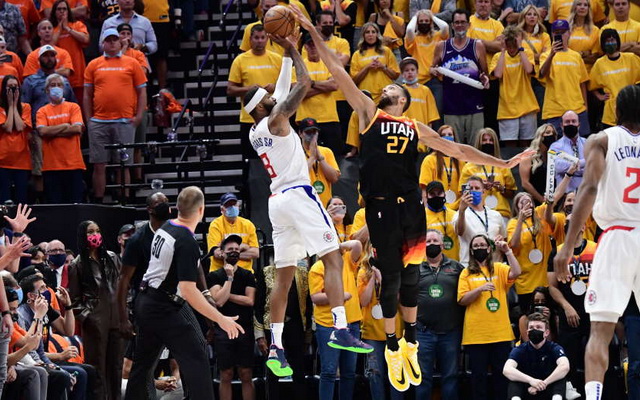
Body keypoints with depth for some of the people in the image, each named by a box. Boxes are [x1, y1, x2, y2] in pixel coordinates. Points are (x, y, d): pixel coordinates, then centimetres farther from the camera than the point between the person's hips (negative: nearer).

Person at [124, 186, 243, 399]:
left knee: (143, 363, 17)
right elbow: (188, 290, -25)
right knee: (196, 360, -9)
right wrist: (221, 319, -23)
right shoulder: (187, 243, -21)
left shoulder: (165, 228, 4)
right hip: (164, 308, -9)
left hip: (145, 302, 9)